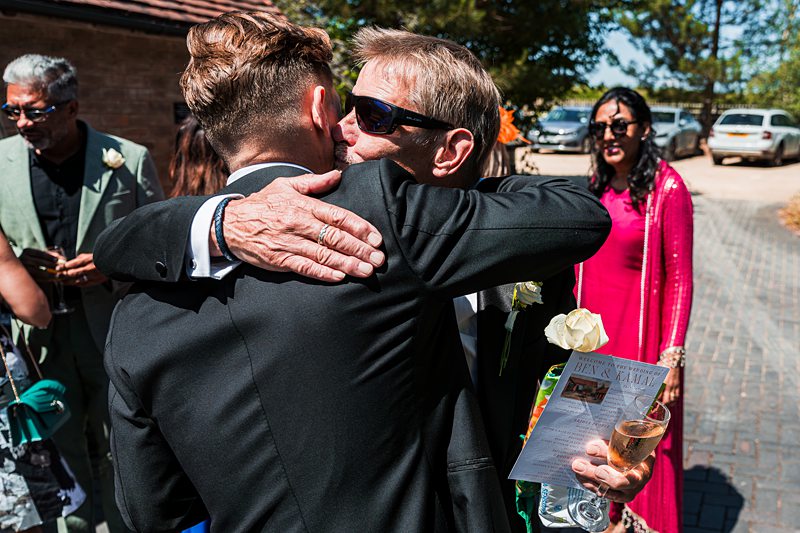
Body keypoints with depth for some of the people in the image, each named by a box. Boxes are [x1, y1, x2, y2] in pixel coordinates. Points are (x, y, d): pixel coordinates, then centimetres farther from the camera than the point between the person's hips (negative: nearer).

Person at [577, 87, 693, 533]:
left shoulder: (667, 188, -11)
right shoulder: (597, 187, 6)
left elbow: (679, 279, -12)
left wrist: (672, 357, -16)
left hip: (640, 337, -5)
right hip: (593, 336, 6)